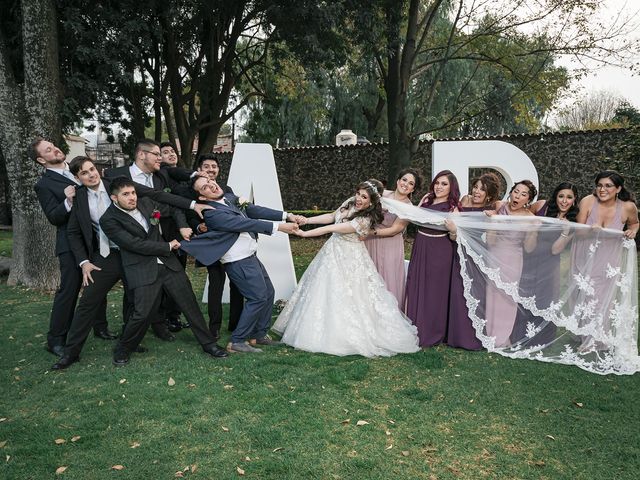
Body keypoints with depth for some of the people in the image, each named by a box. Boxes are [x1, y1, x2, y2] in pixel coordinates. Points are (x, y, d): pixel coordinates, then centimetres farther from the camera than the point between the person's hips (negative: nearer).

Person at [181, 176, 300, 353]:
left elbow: (254, 210, 5)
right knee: (258, 297, -8)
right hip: (239, 262, -9)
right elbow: (243, 224, -26)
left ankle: (259, 334, 29)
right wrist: (277, 227, -28)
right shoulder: (212, 213, -19)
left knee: (268, 292, 15)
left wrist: (286, 215, -3)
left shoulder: (230, 197, 7)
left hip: (250, 257, 9)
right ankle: (237, 342, 3)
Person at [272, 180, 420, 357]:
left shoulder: (365, 220, -26)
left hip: (349, 258, -8)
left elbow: (331, 228, -27)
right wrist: (305, 221, -1)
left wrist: (304, 234, -25)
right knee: (325, 292, 13)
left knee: (348, 296, -3)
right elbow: (331, 217, 8)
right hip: (333, 251, 8)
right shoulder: (351, 202, -3)